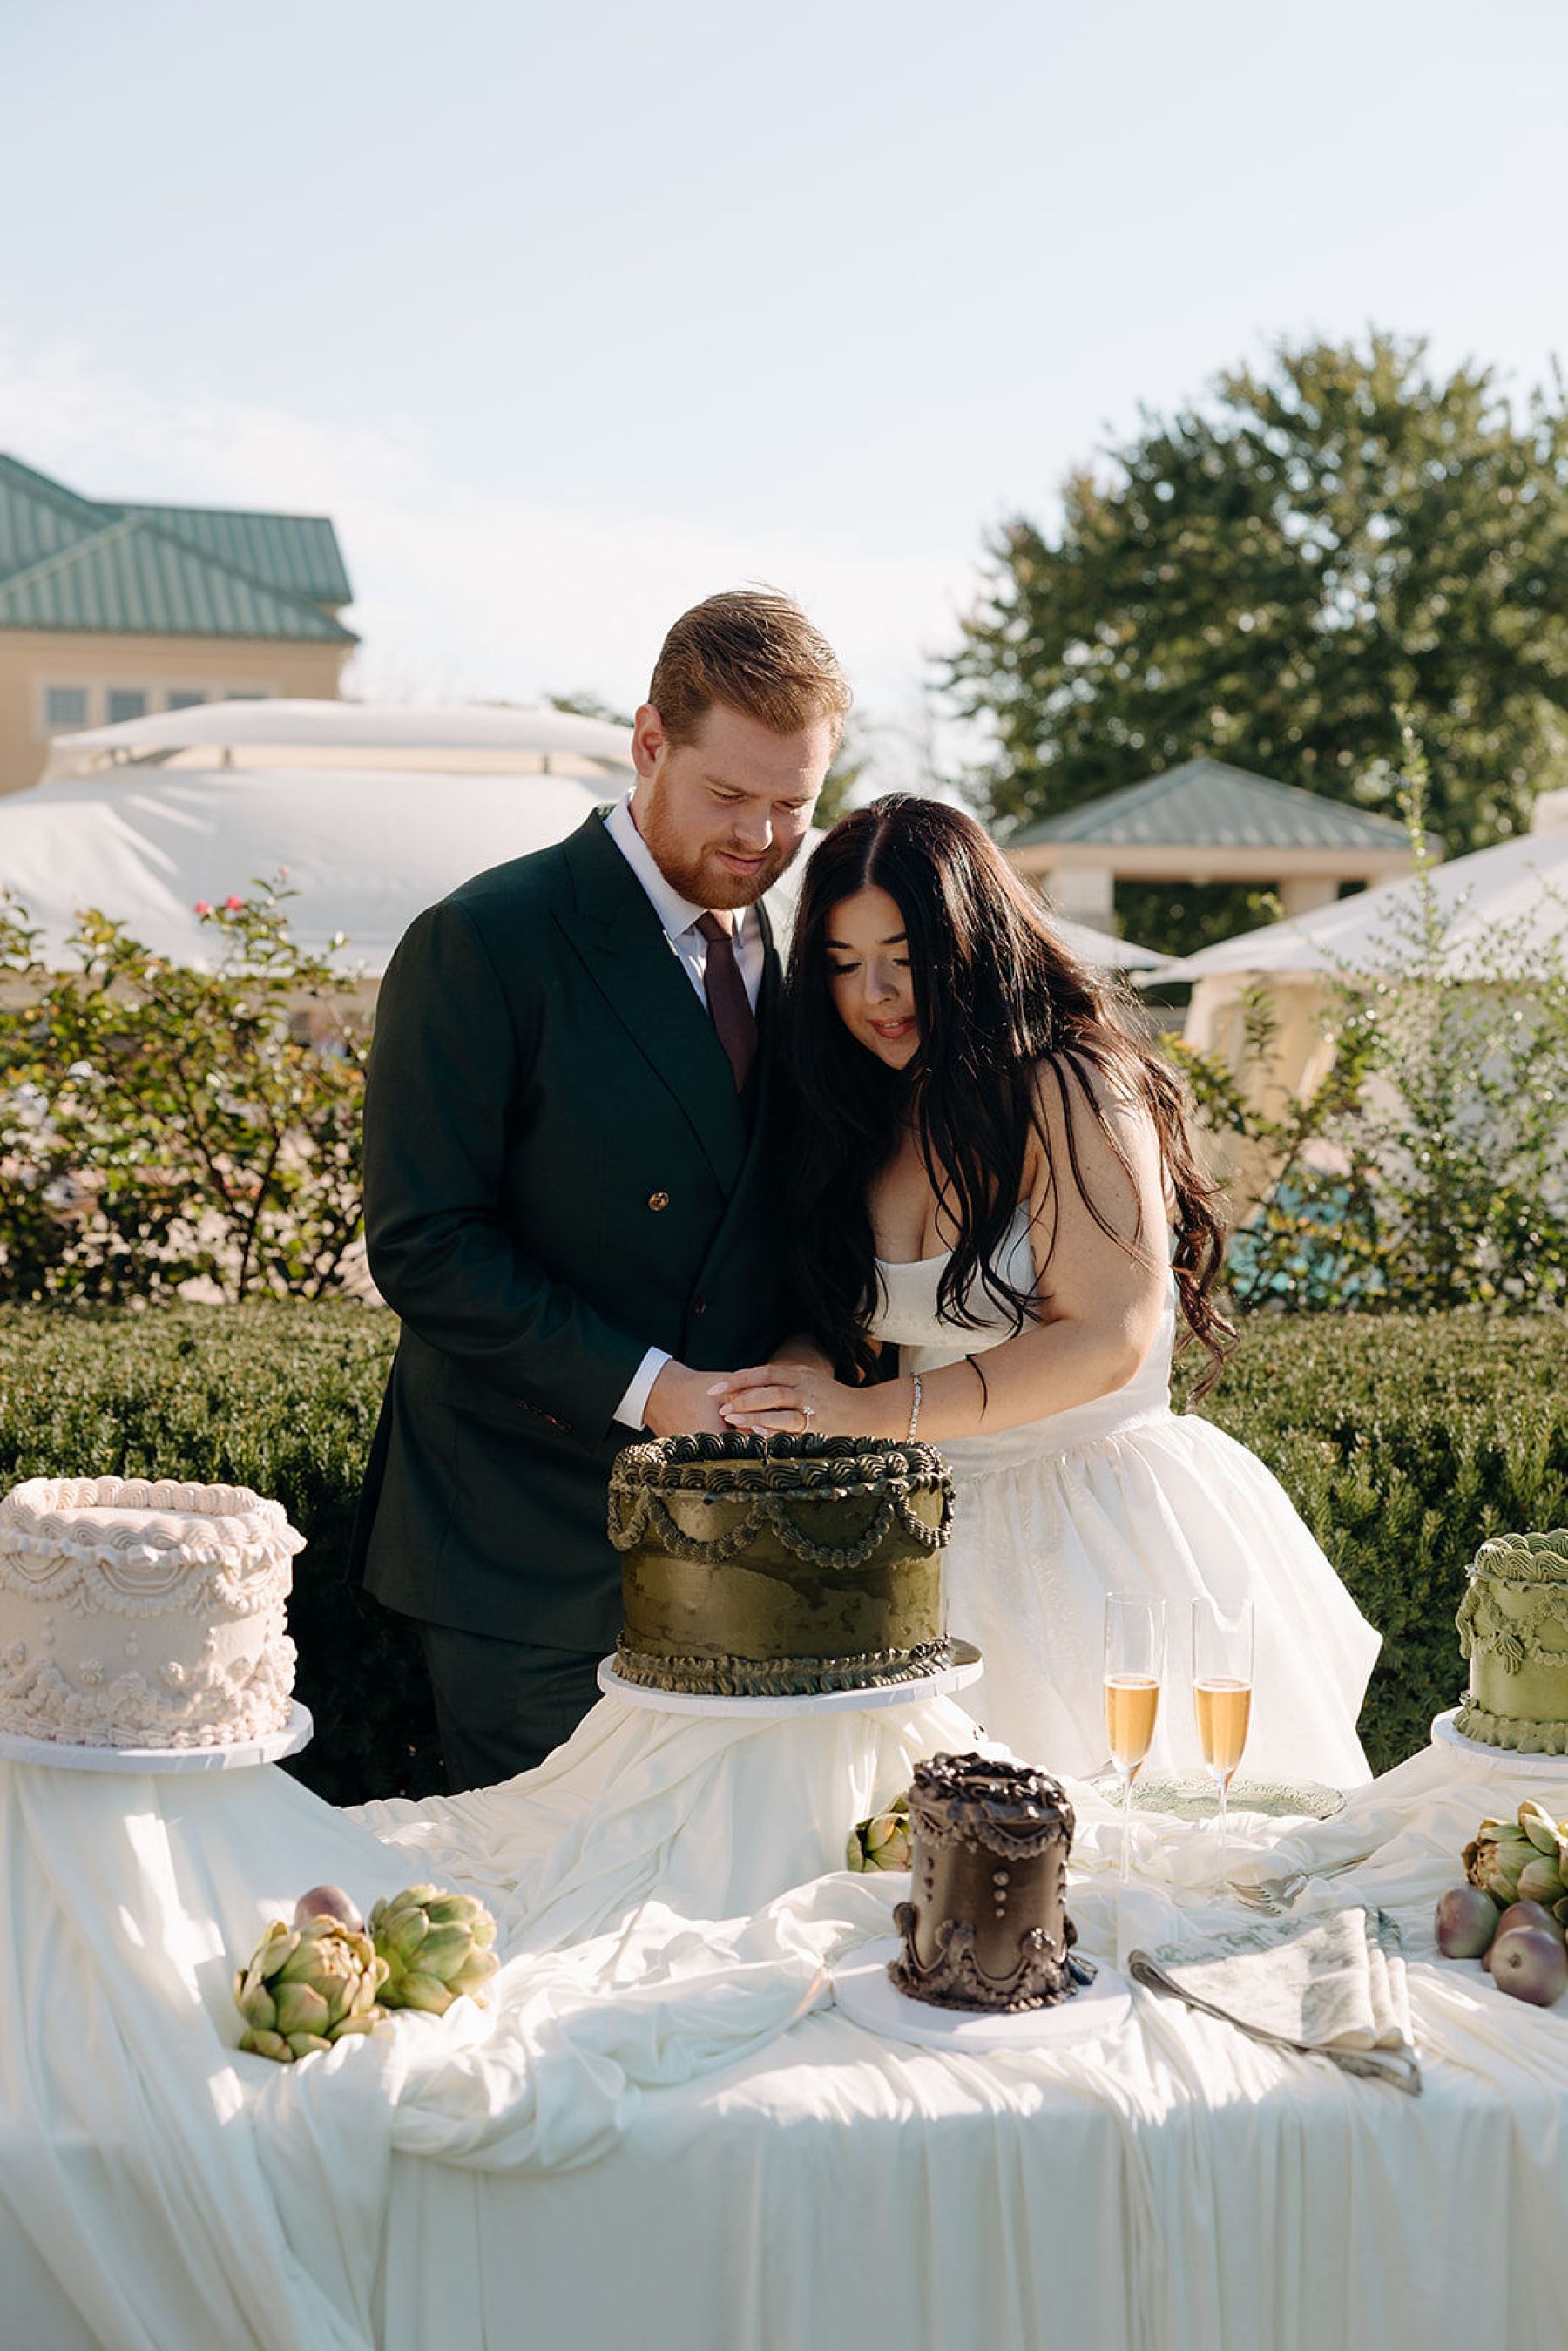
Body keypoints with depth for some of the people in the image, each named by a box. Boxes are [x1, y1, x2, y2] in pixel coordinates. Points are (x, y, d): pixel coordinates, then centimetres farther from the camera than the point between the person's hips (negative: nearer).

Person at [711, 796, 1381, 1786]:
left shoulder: (1070, 1087, -13)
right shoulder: (864, 1121, 8)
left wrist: (875, 1412, -20)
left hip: (1106, 1535, -5)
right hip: (943, 1539, 5)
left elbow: (1105, 1341, -19)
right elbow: (870, 1336, 12)